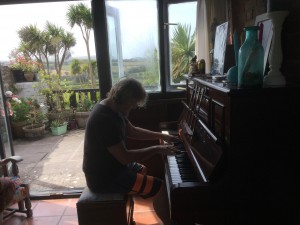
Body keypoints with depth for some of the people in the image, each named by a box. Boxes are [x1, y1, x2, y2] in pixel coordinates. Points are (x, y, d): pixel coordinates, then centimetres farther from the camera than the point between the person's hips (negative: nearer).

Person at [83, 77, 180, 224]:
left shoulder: (111, 107, 1)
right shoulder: (105, 119, -30)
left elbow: (132, 131, 13)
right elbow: (124, 157, -29)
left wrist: (162, 136, 10)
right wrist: (156, 149, -18)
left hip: (108, 166, 10)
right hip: (104, 177, -10)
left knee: (142, 170, 29)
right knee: (160, 188, -9)